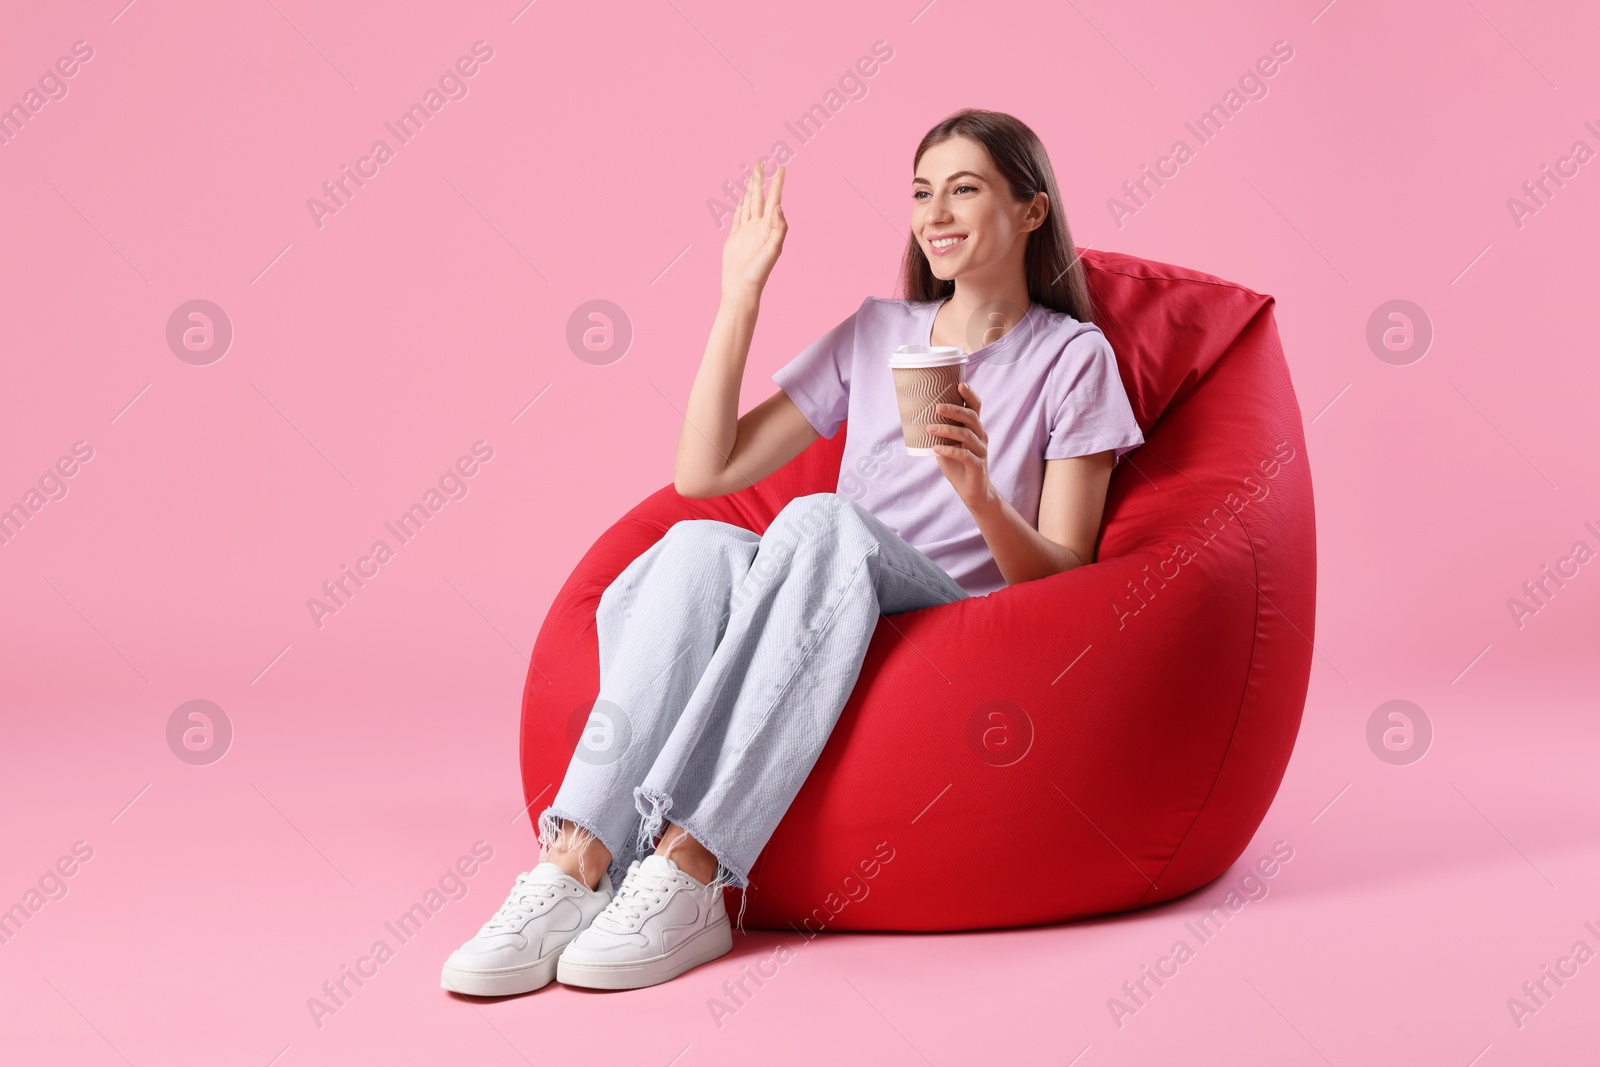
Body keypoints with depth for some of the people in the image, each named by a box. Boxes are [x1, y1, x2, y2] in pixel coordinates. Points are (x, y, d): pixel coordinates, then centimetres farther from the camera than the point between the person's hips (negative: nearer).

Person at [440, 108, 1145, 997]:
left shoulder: (1072, 357, 9)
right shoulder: (875, 333, 19)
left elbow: (1062, 575, 2)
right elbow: (705, 471, 11)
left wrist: (979, 490, -18)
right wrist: (741, 293, 6)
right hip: (819, 618, 3)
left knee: (821, 520, -35)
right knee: (699, 547, -31)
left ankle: (686, 874, -43)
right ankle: (575, 866, -44)